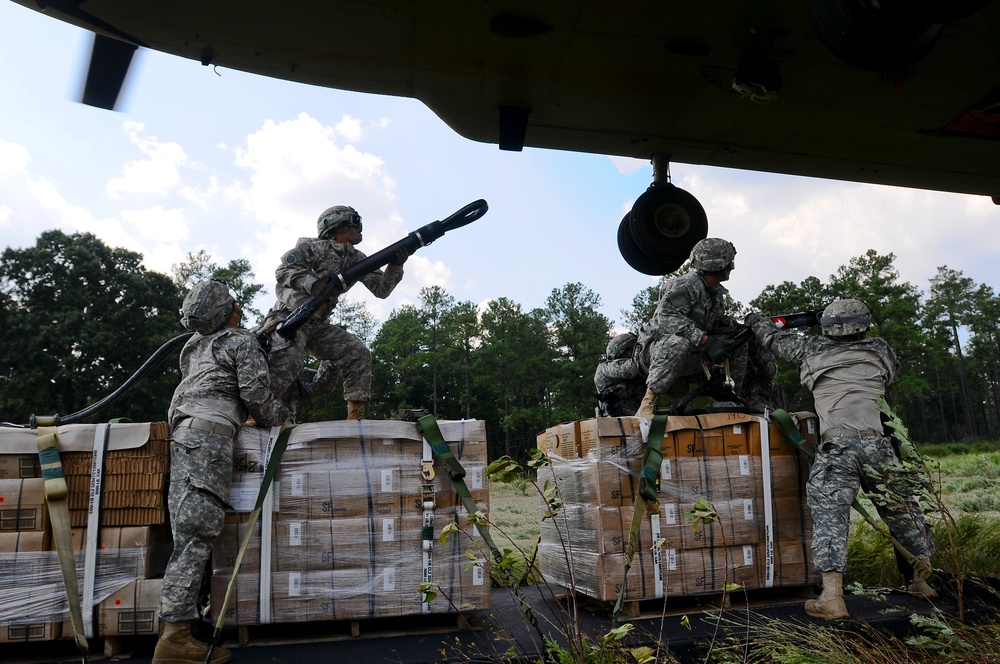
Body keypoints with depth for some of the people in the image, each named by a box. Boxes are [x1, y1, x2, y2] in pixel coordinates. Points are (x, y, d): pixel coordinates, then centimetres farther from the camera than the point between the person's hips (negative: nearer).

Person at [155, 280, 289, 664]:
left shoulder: (194, 347, 27)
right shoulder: (241, 342, 4)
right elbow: (256, 393, -4)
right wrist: (279, 420, 12)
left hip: (183, 432, 9)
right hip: (209, 436, -9)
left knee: (189, 534, 6)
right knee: (198, 531, -14)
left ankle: (179, 627, 4)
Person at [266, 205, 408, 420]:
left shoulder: (355, 259, 8)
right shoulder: (313, 247, -8)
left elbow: (381, 289, 2)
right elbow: (282, 271, -18)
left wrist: (395, 265, -14)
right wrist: (312, 283, -34)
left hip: (319, 325, 6)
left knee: (359, 354, -11)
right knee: (289, 363, -27)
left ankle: (356, 418, -8)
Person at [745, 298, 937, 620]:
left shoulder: (813, 350, 13)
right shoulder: (879, 350, 17)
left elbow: (775, 337, 26)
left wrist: (756, 320, 45)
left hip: (836, 446, -3)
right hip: (878, 444, 3)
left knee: (830, 516, -6)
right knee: (902, 510, 20)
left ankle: (832, 597, -15)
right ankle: (929, 577, 35)